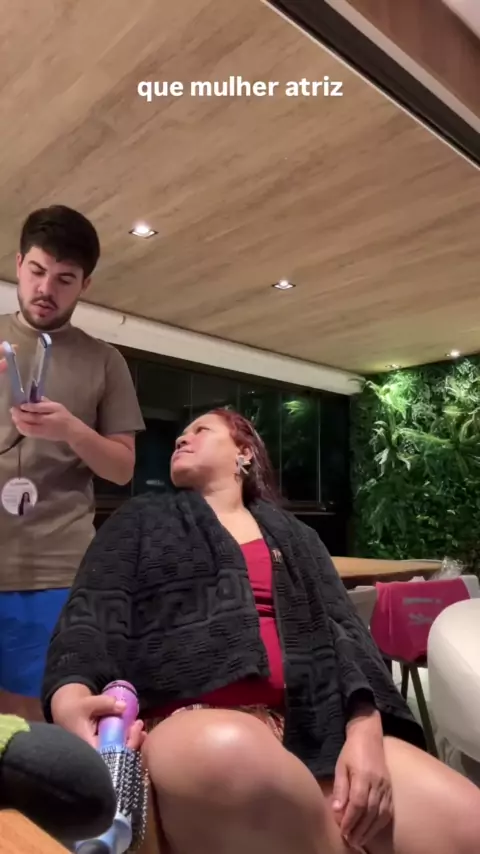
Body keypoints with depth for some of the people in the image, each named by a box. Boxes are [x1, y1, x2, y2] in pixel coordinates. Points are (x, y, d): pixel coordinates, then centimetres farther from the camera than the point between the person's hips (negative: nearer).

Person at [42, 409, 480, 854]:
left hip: (316, 723, 1)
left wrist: (365, 727, -8)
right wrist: (69, 696, -20)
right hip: (195, 724, 0)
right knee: (225, 753, -37)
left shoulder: (294, 535, 24)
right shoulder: (139, 521, 18)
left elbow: (345, 630, 12)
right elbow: (92, 617, 4)